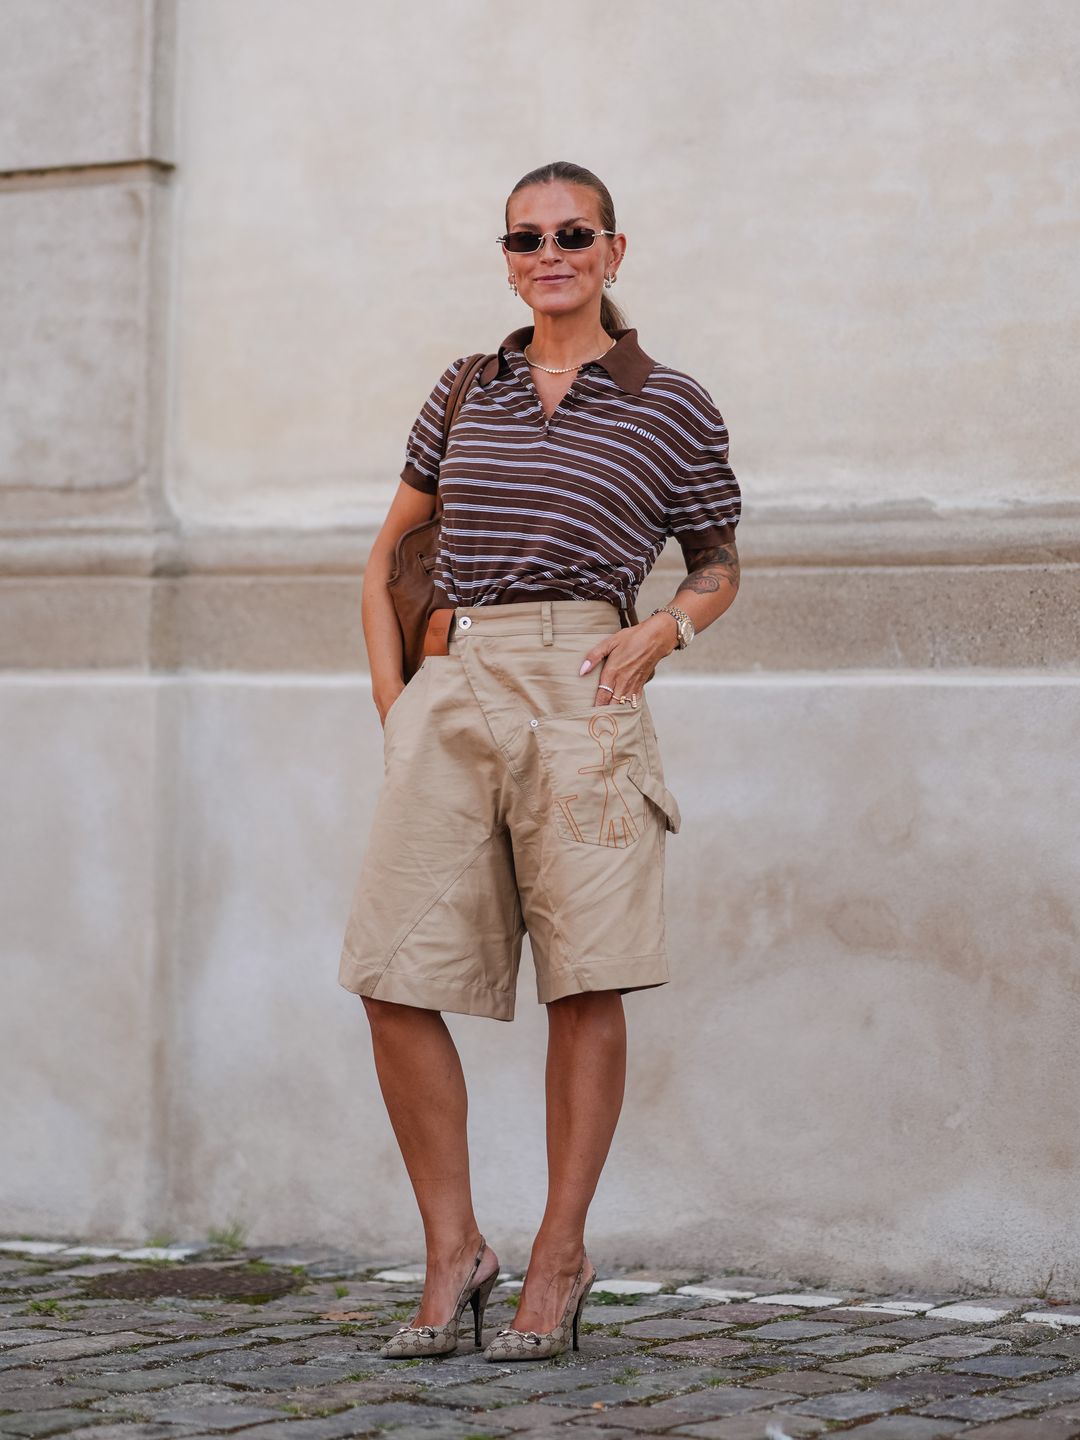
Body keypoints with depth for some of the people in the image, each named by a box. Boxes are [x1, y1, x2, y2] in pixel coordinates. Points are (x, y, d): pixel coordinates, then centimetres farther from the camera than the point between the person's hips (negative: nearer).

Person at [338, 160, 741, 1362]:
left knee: (585, 982, -5)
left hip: (579, 683, -3)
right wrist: (393, 700, 10)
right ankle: (452, 1256, 7)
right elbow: (390, 553, 22)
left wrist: (661, 631, -4)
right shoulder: (465, 392, 17)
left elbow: (719, 566, 17)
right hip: (452, 686, 3)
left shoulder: (671, 406, 8)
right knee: (394, 982, -5)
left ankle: (558, 1260, 8)